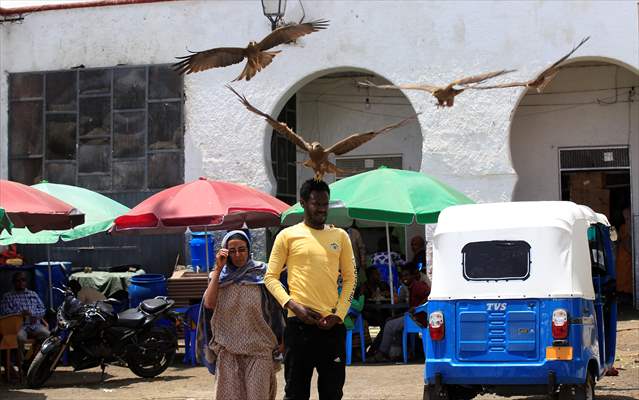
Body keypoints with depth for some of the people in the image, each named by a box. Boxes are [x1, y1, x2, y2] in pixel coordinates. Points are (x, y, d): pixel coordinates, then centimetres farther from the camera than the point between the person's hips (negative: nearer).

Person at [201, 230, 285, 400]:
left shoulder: (261, 273, 3)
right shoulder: (220, 276, 9)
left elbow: (274, 309, 5)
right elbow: (209, 303, -7)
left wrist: (279, 341, -1)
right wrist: (218, 268, -6)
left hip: (258, 347, -2)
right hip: (228, 348, 2)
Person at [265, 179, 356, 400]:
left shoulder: (340, 236, 10)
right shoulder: (288, 236, 2)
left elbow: (349, 278, 12)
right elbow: (271, 277, 3)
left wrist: (339, 313, -1)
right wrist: (293, 305, -11)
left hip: (332, 324, 3)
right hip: (300, 323, -2)